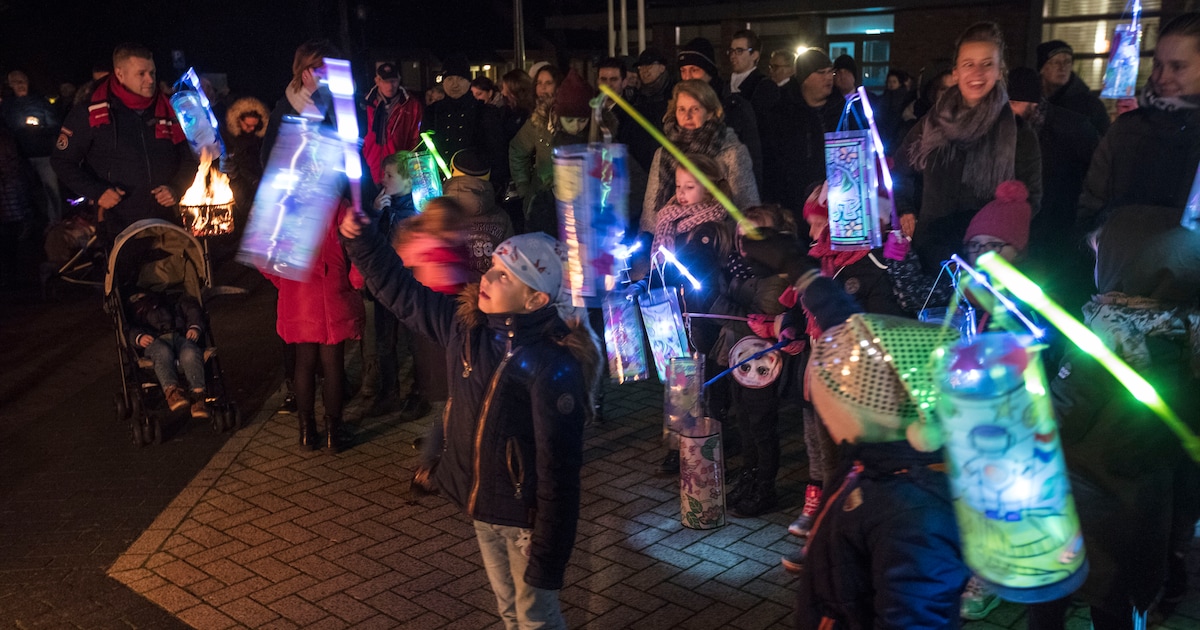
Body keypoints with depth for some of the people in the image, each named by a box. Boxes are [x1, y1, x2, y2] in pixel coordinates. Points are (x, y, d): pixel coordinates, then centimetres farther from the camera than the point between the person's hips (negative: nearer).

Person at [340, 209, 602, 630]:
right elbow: (402, 292, 5)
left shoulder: (555, 368, -27)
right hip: (480, 504, 7)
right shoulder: (467, 326, -8)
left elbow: (558, 470, -25)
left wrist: (547, 559, -22)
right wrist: (360, 239, -7)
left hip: (526, 517, -7)